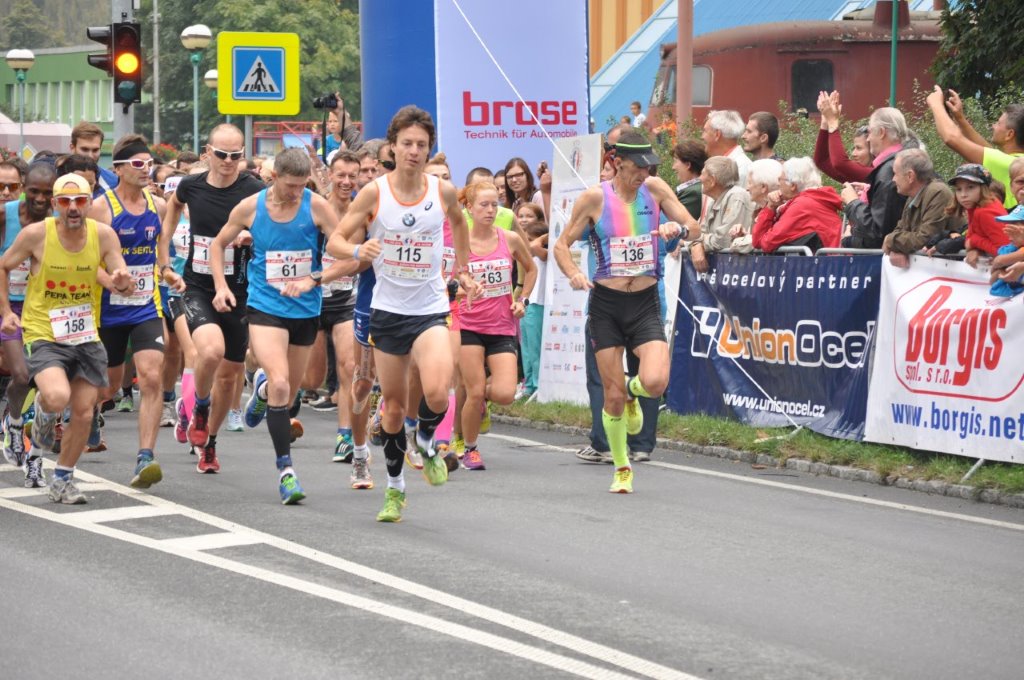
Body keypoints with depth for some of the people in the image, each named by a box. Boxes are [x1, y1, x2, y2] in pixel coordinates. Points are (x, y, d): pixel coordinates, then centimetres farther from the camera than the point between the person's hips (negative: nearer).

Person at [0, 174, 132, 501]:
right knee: (56, 397, -28)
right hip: (43, 335, -3)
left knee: (83, 413, 4)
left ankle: (62, 481, 24)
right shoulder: (36, 234, -12)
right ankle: (43, 419, 11)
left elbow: (126, 287, -6)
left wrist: (121, 282, -29)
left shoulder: (103, 235, -7)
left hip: (86, 337, 3)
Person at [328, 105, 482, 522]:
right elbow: (335, 241, -5)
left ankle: (426, 442, 10)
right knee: (393, 405, 9)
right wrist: (357, 249, -26)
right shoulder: (374, 193, -8)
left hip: (430, 308, 0)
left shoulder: (443, 191, -3)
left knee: (437, 393, -24)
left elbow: (459, 223, 20)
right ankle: (394, 488, 29)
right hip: (387, 309, 0)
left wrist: (462, 271, 17)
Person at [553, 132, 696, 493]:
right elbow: (562, 244, 2)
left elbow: (694, 228, 8)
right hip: (606, 304, -1)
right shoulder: (594, 198, -4)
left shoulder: (655, 189, 1)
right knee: (612, 396, 0)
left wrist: (677, 227, -15)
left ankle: (633, 390, 18)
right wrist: (574, 274, -18)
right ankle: (621, 468, 21)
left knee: (655, 382, -20)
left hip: (646, 303, 1)